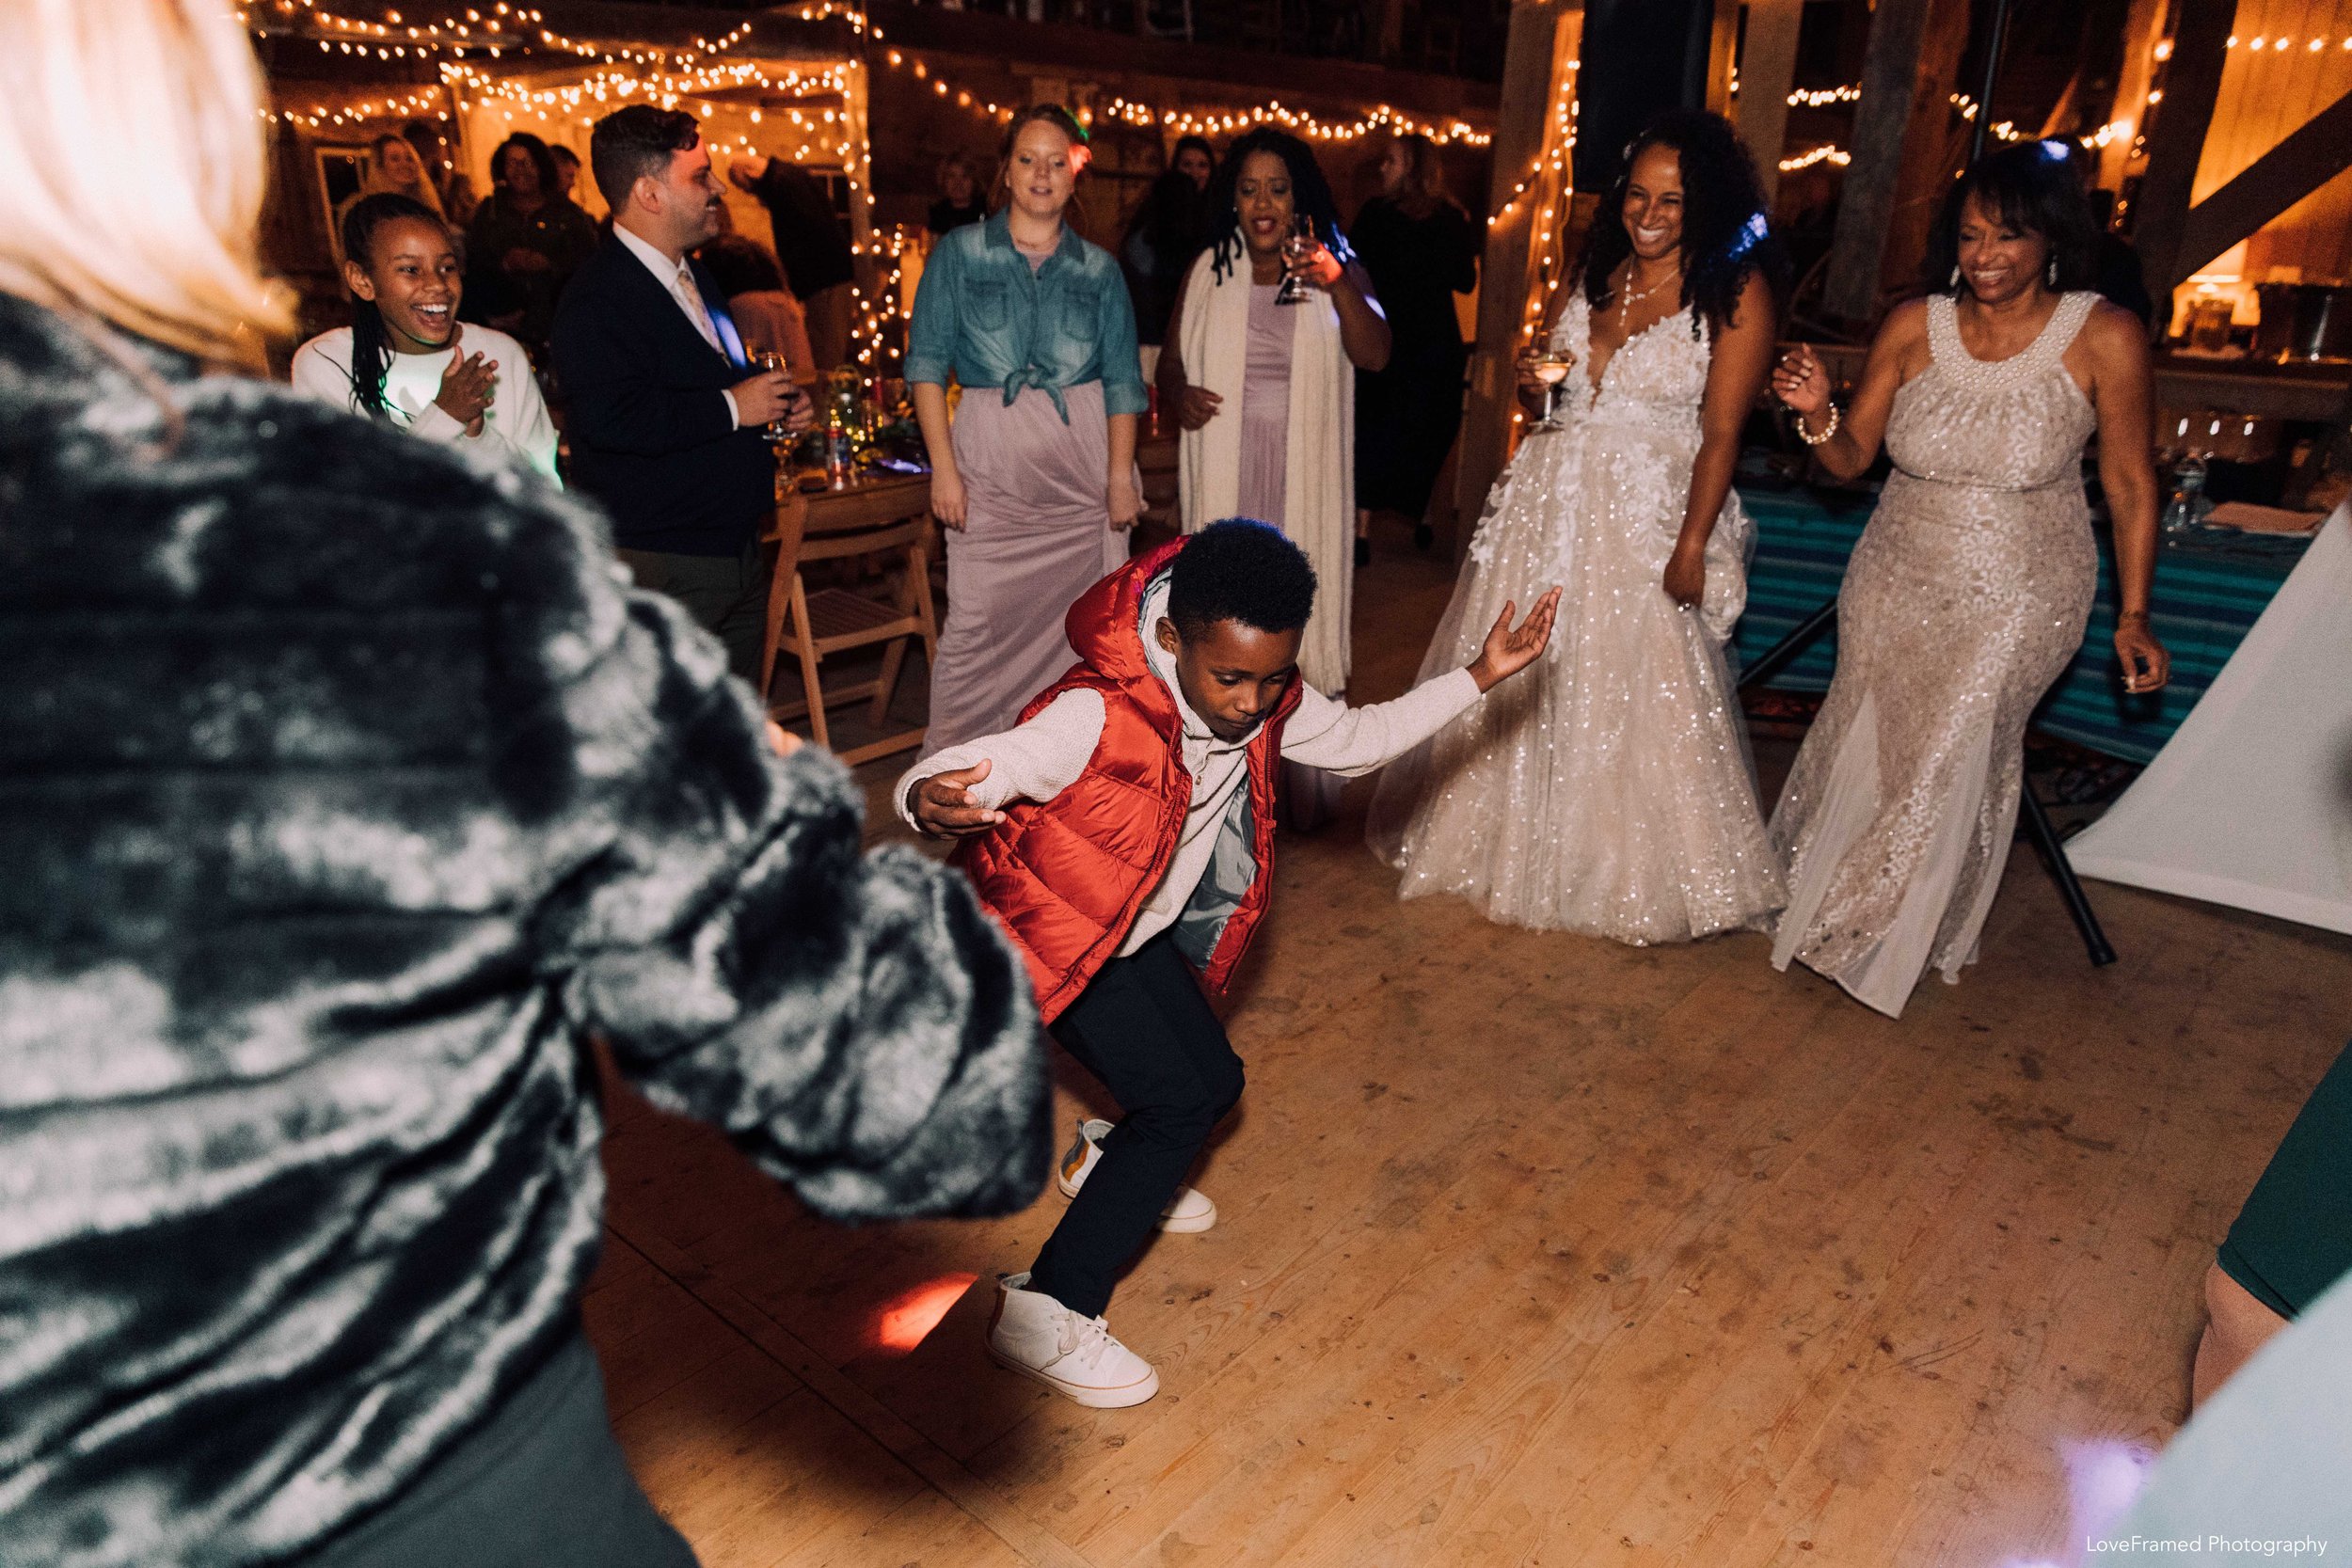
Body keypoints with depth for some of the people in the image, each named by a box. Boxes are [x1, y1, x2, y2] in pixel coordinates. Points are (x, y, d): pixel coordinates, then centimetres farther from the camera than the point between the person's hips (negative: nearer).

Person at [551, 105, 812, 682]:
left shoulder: (696, 277, 16)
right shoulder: (598, 298, -15)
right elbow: (610, 420, -29)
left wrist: (776, 403, 10)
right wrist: (731, 408, -21)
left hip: (735, 551, 9)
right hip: (661, 566, -9)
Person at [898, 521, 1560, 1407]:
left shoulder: (1268, 702, -11)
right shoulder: (1098, 718, -34)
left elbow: (1359, 740, 6)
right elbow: (967, 772, -40)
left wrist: (1480, 676, 2)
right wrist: (929, 800, -65)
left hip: (1141, 929, 8)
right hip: (1049, 930, -7)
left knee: (1213, 1080, 13)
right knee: (1182, 1101, -14)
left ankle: (1111, 1166, 45)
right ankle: (1043, 1314, -6)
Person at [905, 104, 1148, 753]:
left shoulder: (1099, 269, 10)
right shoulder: (958, 252, 6)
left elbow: (1122, 380, 7)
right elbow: (927, 360, 1)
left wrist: (1121, 474, -4)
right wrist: (943, 466, -8)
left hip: (1084, 462, 2)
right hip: (990, 461, -1)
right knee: (977, 620, -4)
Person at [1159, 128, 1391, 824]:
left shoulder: (1338, 267, 5)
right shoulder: (1208, 271, 9)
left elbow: (1375, 354, -11)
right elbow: (1171, 363, 14)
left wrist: (1338, 288, -28)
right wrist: (1177, 396, -9)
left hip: (1307, 481, -1)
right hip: (1226, 479, 1)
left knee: (1306, 620, 0)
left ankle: (1309, 777, 12)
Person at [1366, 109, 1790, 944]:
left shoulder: (1737, 291, -7)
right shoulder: (1601, 270, 10)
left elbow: (1720, 431, -12)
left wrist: (1692, 548, -16)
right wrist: (1536, 384, -4)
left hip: (1646, 514, -6)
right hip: (1551, 497, 6)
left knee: (1633, 691, 1)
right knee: (1519, 676, 11)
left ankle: (1634, 873, 21)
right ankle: (1515, 841, 31)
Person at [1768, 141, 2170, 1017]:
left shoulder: (2103, 339, -12)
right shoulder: (1915, 326, -7)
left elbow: (2129, 483, -3)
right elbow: (1850, 458, -2)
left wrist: (2134, 614, -2)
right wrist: (1817, 414, -23)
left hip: (2019, 599, -2)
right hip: (1897, 584, 2)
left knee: (1953, 758, -3)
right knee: (1867, 744, 11)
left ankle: (1900, 942, 22)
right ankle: (1817, 903, 36)